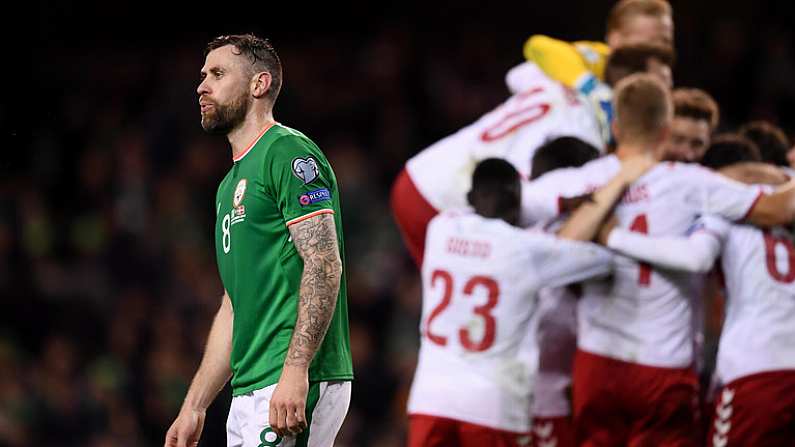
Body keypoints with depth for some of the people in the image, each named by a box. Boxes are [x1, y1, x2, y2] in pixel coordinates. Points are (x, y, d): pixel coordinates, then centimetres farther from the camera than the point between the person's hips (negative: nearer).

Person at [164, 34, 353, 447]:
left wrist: (294, 371, -25)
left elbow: (324, 264, -16)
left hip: (298, 387, -9)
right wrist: (194, 406, 22)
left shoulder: (287, 153, -6)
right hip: (249, 394, 9)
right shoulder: (231, 184, 24)